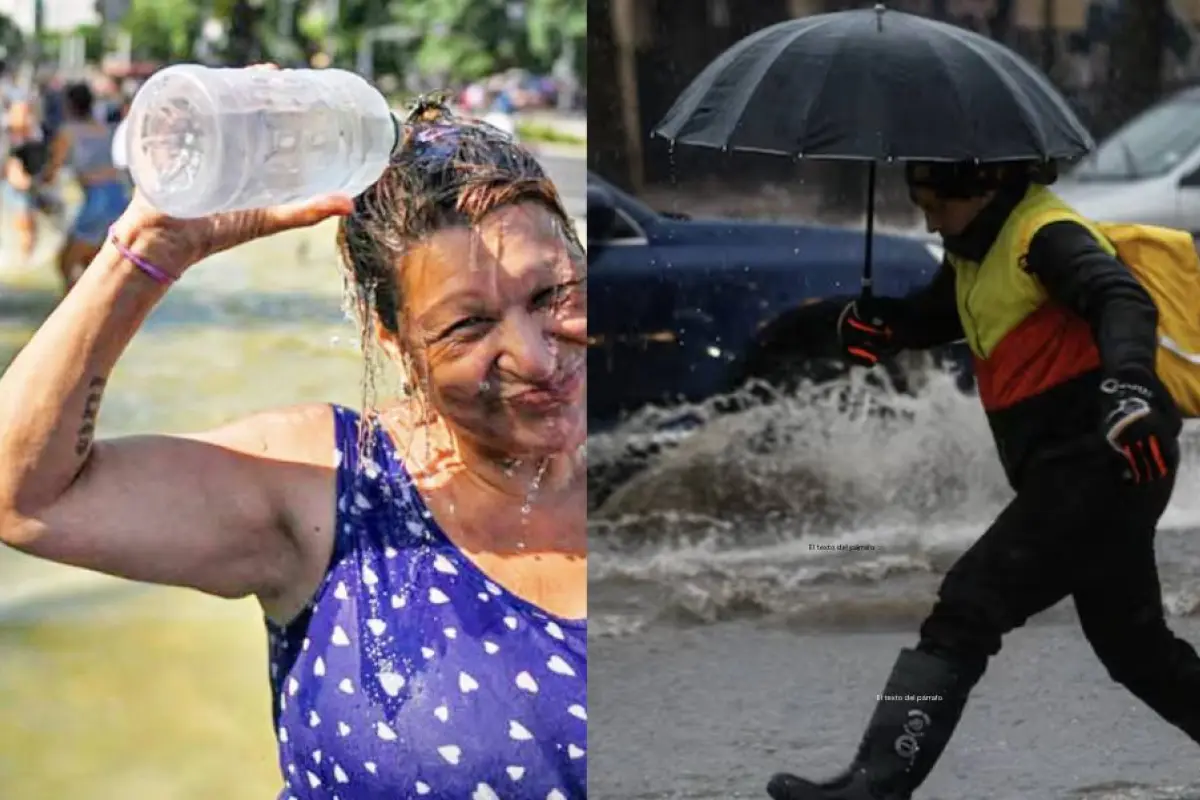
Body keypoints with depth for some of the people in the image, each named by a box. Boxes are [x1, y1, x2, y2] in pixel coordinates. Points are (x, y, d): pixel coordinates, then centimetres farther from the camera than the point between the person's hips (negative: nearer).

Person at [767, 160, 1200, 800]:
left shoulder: (1045, 235, -13)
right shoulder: (980, 249, 16)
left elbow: (1124, 301, -27)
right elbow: (936, 314, 25)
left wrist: (1126, 382, -46)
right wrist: (880, 324, 2)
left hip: (1099, 464, -11)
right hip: (1093, 475, 11)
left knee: (964, 613, -13)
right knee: (1134, 646, 21)